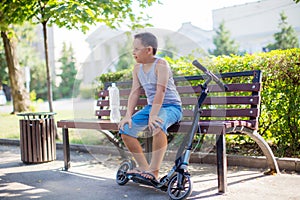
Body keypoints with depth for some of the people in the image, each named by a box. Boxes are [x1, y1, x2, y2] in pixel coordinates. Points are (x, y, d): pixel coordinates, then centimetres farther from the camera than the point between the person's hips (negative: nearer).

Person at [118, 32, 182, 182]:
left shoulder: (161, 64, -15)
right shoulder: (137, 68, 7)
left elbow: (160, 91, -23)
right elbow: (135, 92, 3)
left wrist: (153, 116, -31)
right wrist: (128, 115, -9)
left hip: (171, 106, -7)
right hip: (150, 106, 8)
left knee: (157, 126, -39)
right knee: (125, 130, -7)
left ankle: (154, 171, -28)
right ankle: (143, 166, 4)